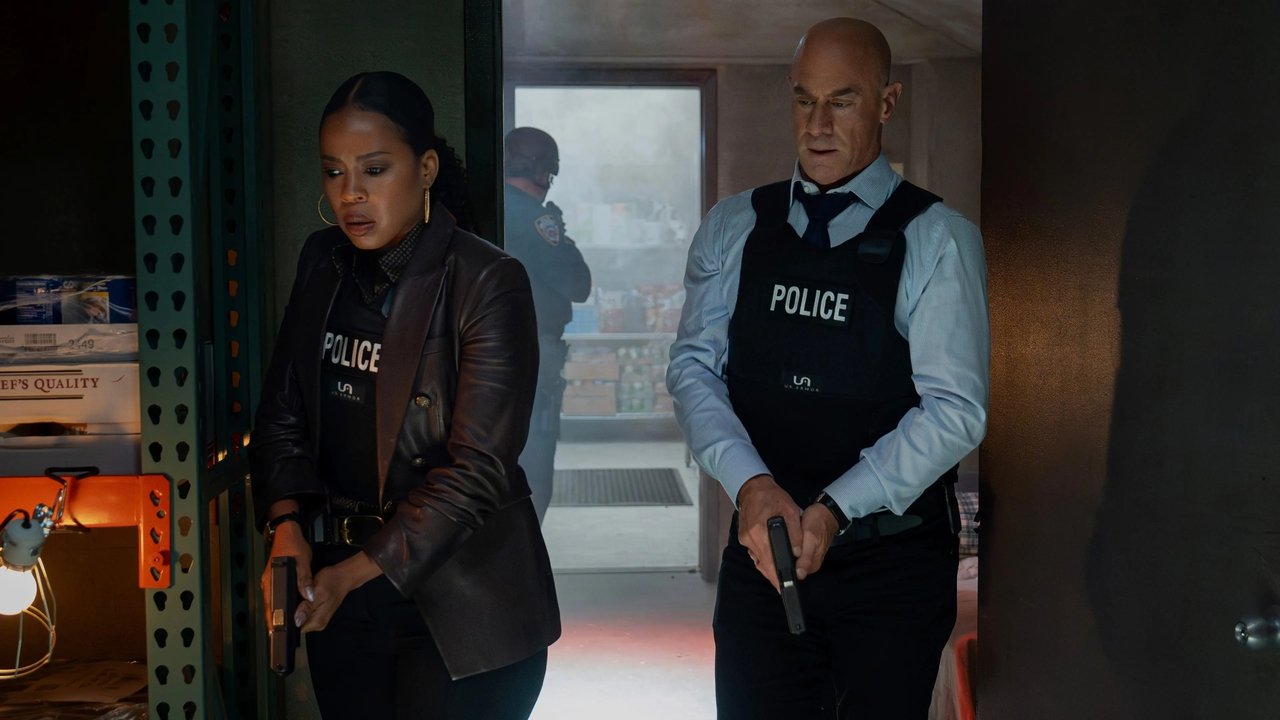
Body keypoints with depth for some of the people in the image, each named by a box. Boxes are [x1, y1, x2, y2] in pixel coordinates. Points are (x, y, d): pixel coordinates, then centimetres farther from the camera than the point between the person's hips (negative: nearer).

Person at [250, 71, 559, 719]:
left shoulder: (487, 284, -15)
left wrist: (358, 572, -21)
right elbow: (282, 411, 8)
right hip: (337, 592, 5)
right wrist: (287, 526, -9)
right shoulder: (323, 263, 5)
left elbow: (478, 467, -19)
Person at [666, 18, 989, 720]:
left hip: (893, 563, -2)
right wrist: (750, 483, -17)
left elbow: (956, 410, -11)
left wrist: (834, 509, -21)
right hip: (760, 550, 3)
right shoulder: (733, 228, 6)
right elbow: (693, 366, -1)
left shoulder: (937, 240, -5)